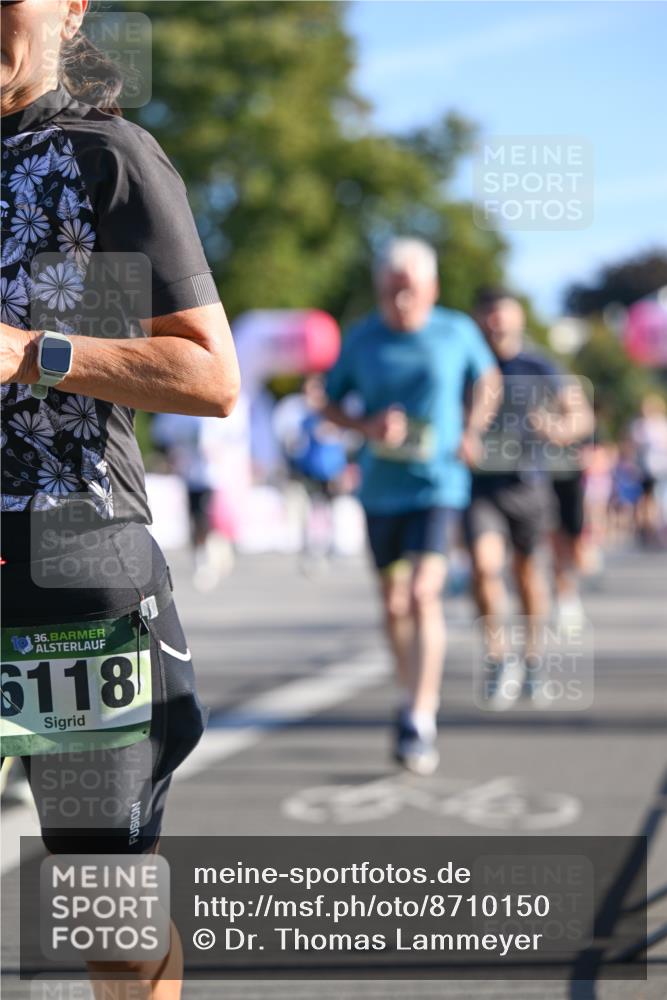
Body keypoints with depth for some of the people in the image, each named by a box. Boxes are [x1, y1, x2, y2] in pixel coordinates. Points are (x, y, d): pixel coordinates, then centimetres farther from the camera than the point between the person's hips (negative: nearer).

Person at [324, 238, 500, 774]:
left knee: (424, 594, -18)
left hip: (439, 484, -3)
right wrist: (367, 426, -11)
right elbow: (331, 403, 9)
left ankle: (420, 722, -16)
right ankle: (415, 696, 35)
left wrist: (472, 430, 3)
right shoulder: (360, 339, -1)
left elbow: (488, 378, 17)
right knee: (394, 604, 11)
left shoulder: (458, 331, -2)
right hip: (381, 488, 3)